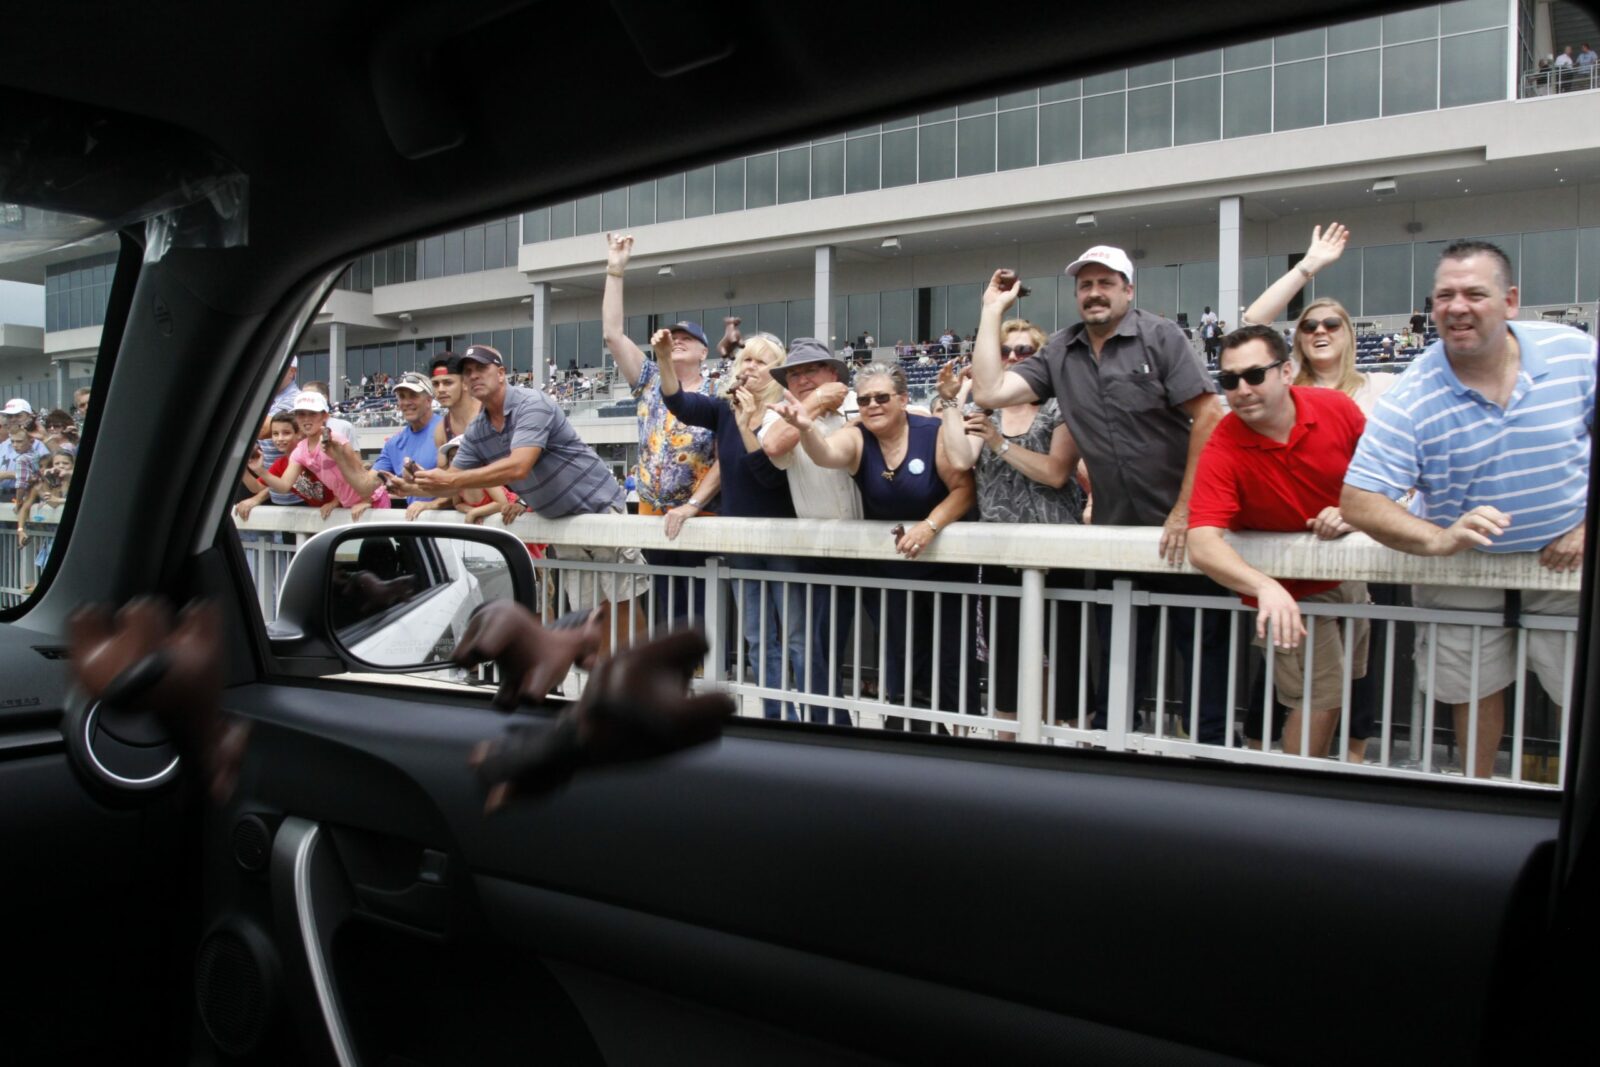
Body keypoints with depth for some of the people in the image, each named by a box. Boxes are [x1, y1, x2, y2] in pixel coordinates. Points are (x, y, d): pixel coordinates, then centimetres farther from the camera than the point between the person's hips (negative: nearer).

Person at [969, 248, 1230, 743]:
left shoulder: (1159, 337, -5)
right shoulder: (1059, 353, 7)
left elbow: (1208, 417, -11)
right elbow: (988, 392, -3)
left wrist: (1185, 512, -15)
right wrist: (992, 311, 0)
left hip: (1181, 531, -4)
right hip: (1115, 534, 4)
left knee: (1205, 654, 5)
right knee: (1117, 666, 15)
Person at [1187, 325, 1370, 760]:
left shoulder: (1338, 408, -15)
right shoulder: (1223, 450, -27)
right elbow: (1201, 544, -38)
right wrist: (1264, 586, -53)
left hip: (1349, 574, 5)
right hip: (1287, 590, -5)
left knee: (1358, 689, 20)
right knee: (1322, 698, -7)